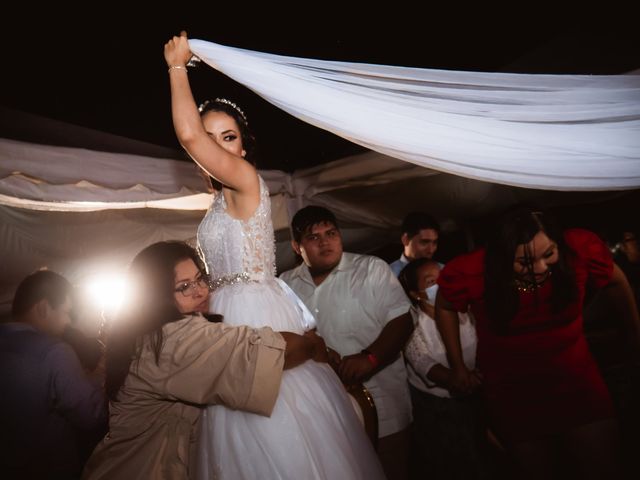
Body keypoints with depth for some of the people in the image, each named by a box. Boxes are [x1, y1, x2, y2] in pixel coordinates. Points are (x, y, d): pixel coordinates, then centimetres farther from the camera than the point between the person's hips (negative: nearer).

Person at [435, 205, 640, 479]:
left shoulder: (580, 248, -23)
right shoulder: (470, 273, -25)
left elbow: (615, 282, 0)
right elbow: (445, 307, -3)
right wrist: (458, 367, 2)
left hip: (578, 386, 1)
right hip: (513, 399, 0)